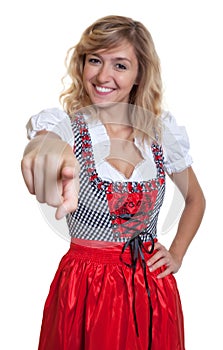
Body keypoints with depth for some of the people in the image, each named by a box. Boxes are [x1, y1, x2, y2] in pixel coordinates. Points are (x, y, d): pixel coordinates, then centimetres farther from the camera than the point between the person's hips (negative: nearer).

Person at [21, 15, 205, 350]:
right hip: (85, 285, -2)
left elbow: (195, 199, 14)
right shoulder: (63, 124, -11)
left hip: (152, 287, 3)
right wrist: (46, 152, -60)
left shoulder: (163, 131, -1)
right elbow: (40, 141, -37)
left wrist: (177, 254, 2)